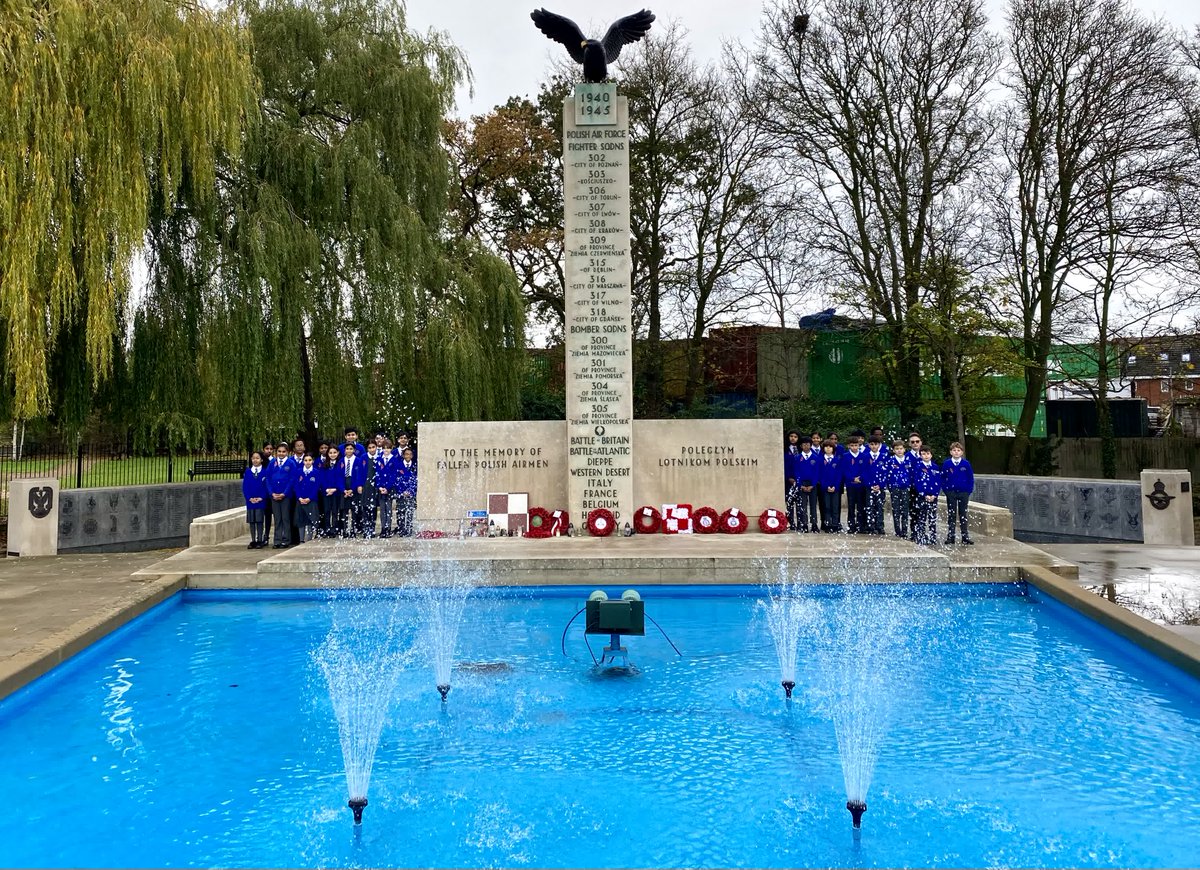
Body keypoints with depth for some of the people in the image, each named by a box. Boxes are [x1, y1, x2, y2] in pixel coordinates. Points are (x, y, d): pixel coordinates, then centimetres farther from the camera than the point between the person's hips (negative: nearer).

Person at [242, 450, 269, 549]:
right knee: (251, 521, 6)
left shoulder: (265, 472, -1)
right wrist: (249, 498, -7)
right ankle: (253, 541, 12)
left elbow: (267, 486, -2)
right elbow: (244, 487, 5)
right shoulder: (247, 472, 7)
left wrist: (261, 498, -12)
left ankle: (260, 541, 5)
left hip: (261, 501, -3)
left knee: (260, 521, 0)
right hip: (250, 501, 3)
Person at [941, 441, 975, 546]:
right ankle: (950, 536, 9)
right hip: (951, 493, 0)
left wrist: (969, 490, -4)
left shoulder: (966, 464, -2)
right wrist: (945, 490, -3)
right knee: (951, 515, 5)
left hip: (963, 493, 0)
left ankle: (965, 537, 10)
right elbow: (943, 478, 3)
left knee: (963, 515, 6)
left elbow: (971, 478, 3)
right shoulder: (946, 464, -2)